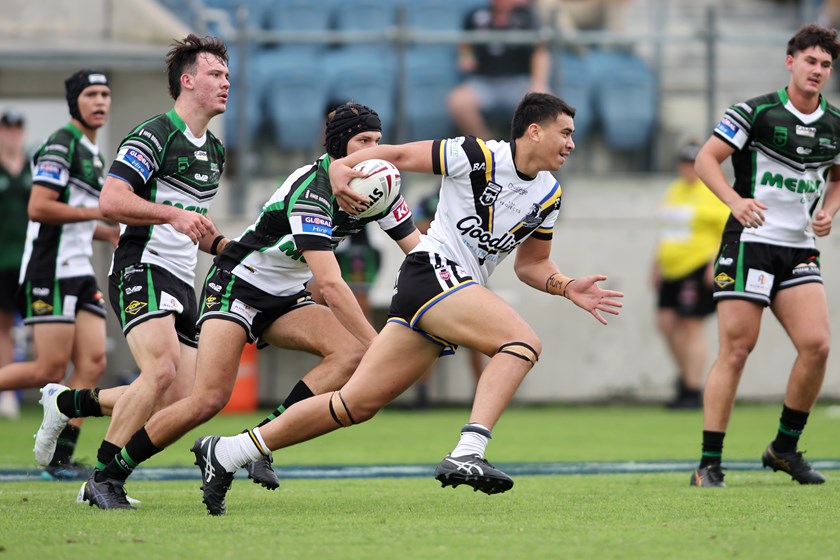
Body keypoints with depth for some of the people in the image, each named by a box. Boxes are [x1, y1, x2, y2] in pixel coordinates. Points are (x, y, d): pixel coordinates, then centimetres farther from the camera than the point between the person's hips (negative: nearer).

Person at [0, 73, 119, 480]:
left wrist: (111, 233, 15)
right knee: (50, 370, -13)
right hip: (50, 271, -9)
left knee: (93, 363, -3)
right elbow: (38, 207, -19)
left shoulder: (93, 153, 20)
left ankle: (58, 457, 0)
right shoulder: (61, 145, -9)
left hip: (79, 272, 9)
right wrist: (97, 212, -16)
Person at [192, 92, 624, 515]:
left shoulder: (548, 195, 13)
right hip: (433, 272, -8)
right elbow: (399, 155, -6)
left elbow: (531, 264, 23)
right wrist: (342, 166, -22)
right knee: (523, 341, -26)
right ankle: (467, 454, -38)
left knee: (357, 404, 4)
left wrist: (568, 289, 5)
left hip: (458, 294, 8)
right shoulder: (481, 157, -9)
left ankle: (226, 452, 10)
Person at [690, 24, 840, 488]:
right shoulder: (756, 113, -7)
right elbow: (706, 159, -8)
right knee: (736, 350, -8)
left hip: (800, 251, 5)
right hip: (749, 244, -5)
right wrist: (736, 200, -24)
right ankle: (709, 464, -3)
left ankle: (785, 448, 9)